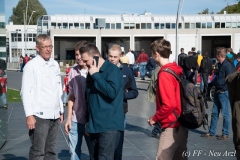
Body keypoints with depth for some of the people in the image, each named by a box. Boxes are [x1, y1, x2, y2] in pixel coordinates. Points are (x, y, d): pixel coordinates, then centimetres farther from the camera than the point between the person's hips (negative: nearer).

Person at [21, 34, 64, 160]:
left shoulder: (55, 65, 13)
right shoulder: (31, 66, -7)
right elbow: (26, 92, -10)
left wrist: (61, 111, 17)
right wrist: (29, 115, -15)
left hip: (54, 116, 6)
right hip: (39, 116, -6)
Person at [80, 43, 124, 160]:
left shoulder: (112, 70, -10)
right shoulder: (91, 72, 14)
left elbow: (112, 92, -24)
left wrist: (96, 75, -17)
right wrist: (88, 121, 22)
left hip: (109, 125, -8)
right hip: (94, 124, 8)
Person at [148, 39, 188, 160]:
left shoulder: (164, 74, -17)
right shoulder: (178, 70, 8)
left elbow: (169, 104, -22)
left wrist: (155, 118, -9)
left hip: (172, 126, -9)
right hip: (182, 123, 9)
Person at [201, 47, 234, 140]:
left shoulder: (227, 65, -15)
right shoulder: (220, 65, 13)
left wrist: (222, 89, -15)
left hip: (224, 93, -9)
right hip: (218, 92, 9)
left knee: (225, 114, 0)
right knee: (214, 112, 12)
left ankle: (225, 134, 9)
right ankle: (211, 132, 19)